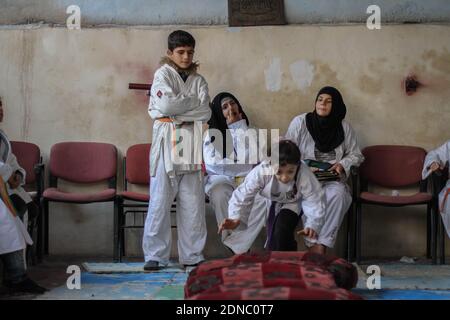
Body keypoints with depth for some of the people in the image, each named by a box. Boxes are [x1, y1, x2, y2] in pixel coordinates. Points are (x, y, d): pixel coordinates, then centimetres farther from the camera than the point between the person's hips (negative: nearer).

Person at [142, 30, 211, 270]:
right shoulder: (162, 75, 5)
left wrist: (178, 109, -7)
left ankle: (192, 255, 10)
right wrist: (193, 102, -2)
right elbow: (166, 104, -13)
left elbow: (205, 112, 1)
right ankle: (155, 255, 1)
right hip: (167, 142, -4)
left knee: (193, 202, 4)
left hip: (192, 143, 4)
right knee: (160, 201, -5)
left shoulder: (198, 80, 16)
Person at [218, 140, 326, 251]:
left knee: (281, 228, -22)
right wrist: (236, 218, -47)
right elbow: (243, 195, -31)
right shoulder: (261, 172, -35)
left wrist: (312, 225, -47)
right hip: (268, 202, 2)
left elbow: (315, 202, -30)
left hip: (292, 204, -2)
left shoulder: (305, 176, -36)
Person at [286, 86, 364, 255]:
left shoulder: (344, 127, 9)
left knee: (337, 194, -34)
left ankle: (321, 246, -31)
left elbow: (355, 155, 16)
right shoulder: (300, 122, 3)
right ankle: (312, 244, -28)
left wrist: (343, 164, -6)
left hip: (332, 179, 2)